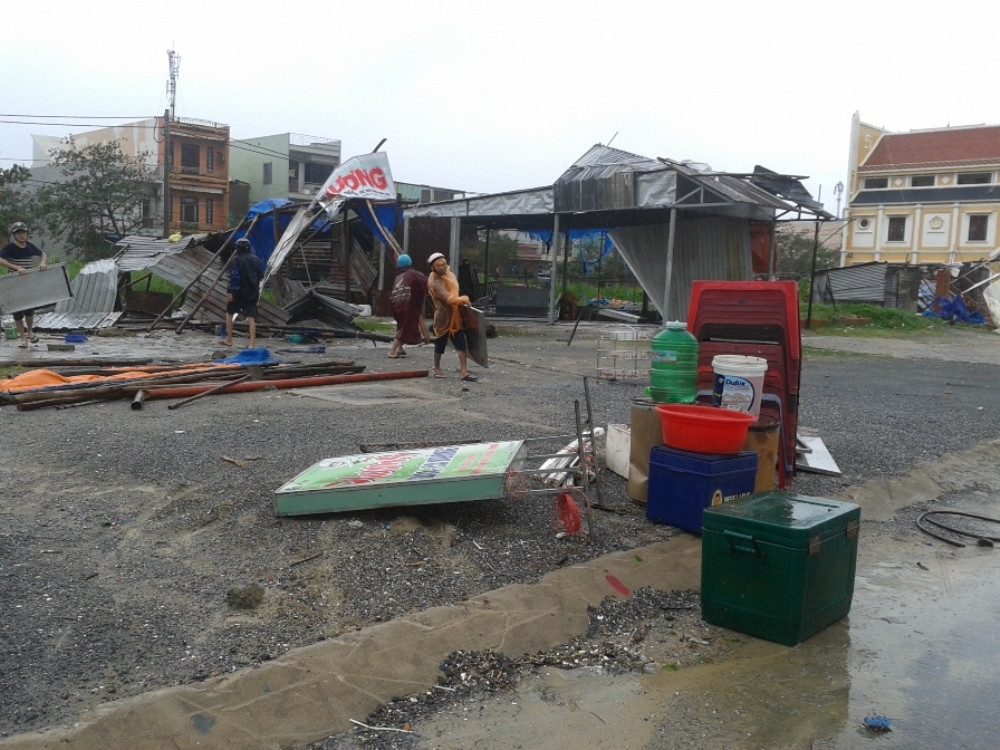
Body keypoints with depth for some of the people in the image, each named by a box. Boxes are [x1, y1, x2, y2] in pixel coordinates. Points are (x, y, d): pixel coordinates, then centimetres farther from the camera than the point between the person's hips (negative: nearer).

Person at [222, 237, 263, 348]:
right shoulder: (256, 260, 8)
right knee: (251, 318, 1)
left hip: (240, 291, -4)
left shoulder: (238, 260, -10)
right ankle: (251, 344, -6)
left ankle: (229, 340, 20)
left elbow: (235, 277, -16)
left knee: (229, 313, 15)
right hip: (253, 292, 4)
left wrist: (231, 292, -16)